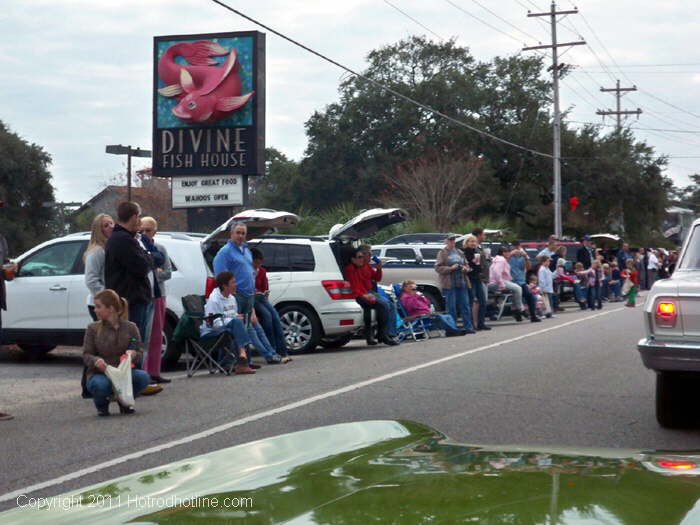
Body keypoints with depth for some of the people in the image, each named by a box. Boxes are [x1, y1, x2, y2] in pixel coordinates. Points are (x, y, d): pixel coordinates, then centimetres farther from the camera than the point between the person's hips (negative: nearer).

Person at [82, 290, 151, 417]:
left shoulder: (130, 327, 1)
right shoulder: (93, 328, 0)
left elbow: (139, 353, 1)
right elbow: (86, 355, -2)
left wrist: (133, 354, -25)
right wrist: (96, 361, -26)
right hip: (99, 374, -1)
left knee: (143, 377, -30)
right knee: (100, 385, -38)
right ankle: (101, 402, 3)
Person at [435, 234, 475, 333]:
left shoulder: (459, 252, 17)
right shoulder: (442, 253, 1)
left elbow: (466, 265, 24)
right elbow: (438, 268, -6)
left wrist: (465, 268, 1)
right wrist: (450, 268, -17)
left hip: (462, 283, 5)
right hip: (449, 284, -5)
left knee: (465, 306, 4)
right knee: (451, 307, -4)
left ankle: (468, 327, 8)